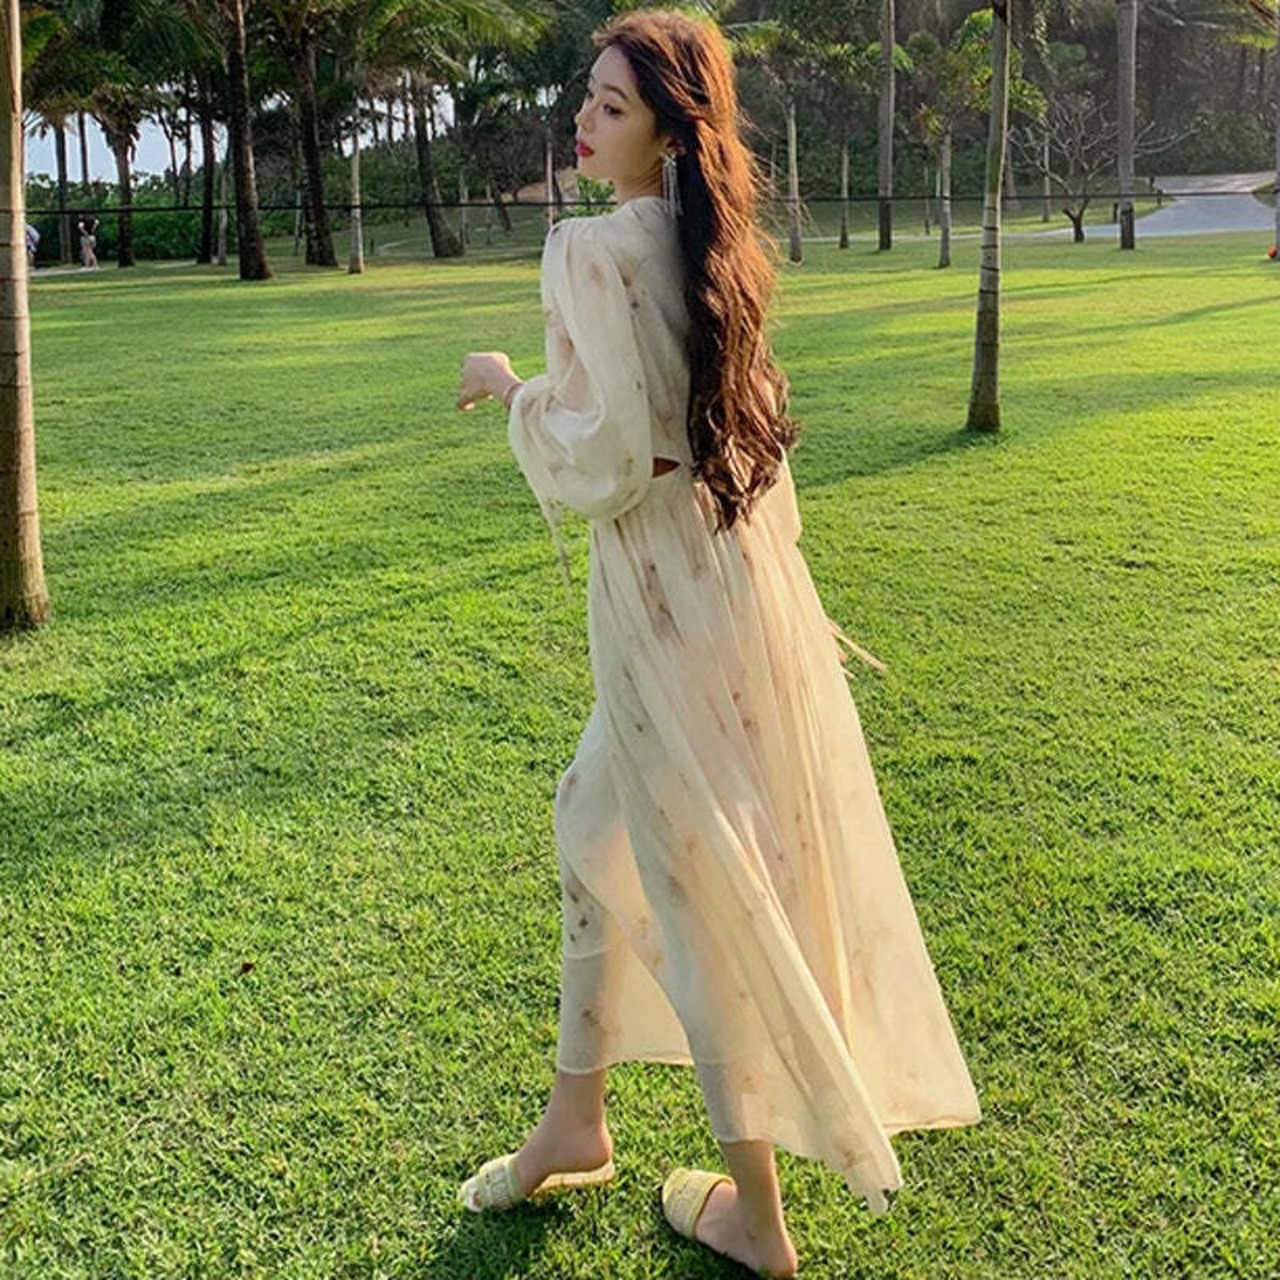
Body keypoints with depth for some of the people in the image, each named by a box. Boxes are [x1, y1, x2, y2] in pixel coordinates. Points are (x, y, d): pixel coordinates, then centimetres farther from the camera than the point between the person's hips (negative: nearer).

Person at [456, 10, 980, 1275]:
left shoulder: (593, 248, -18)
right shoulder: (705, 242, 8)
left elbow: (601, 457, -22)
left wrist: (509, 386, -5)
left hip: (667, 590, -9)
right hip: (727, 566, 9)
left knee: (699, 885, 4)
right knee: (598, 825, 22)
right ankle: (575, 1122, 37)